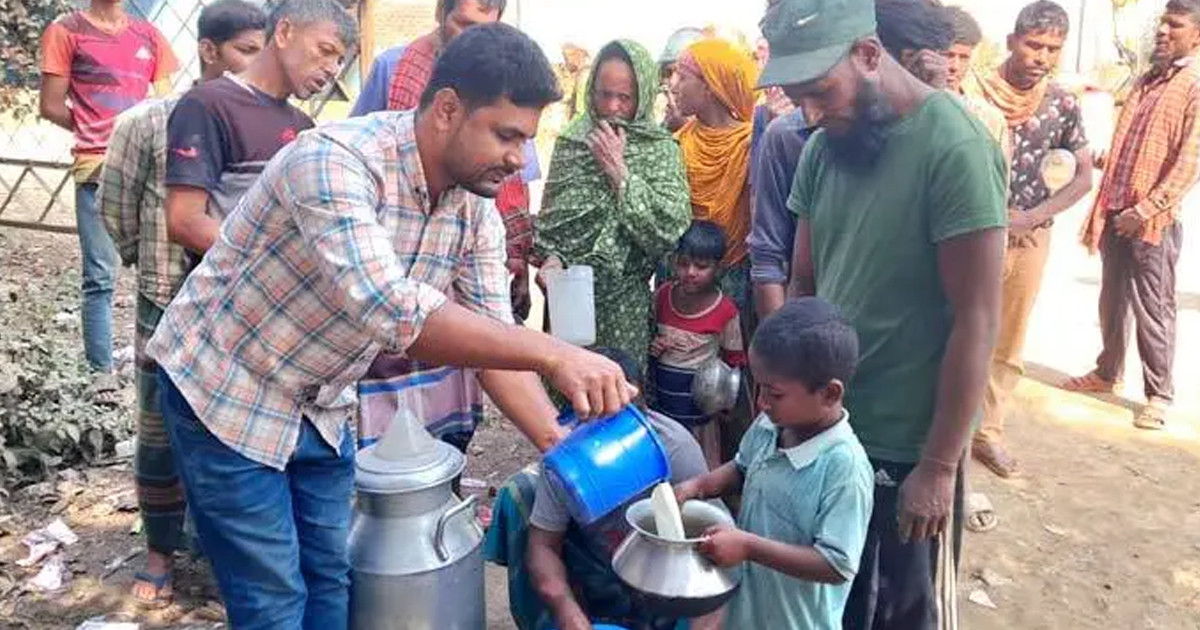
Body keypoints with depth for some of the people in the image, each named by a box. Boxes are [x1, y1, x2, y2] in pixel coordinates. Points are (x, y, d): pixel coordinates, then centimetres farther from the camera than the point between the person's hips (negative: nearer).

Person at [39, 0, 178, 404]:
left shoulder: (149, 36, 15)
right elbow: (50, 106, 4)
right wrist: (97, 133, 7)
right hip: (98, 167, -3)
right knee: (100, 276, -1)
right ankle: (102, 370, 6)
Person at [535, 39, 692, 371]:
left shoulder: (661, 149, -4)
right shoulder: (571, 139, 5)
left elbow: (670, 229, -15)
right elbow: (548, 213, 11)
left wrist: (620, 172, -15)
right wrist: (550, 257, -7)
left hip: (622, 299, -2)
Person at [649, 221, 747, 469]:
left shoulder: (725, 311, -15)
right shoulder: (662, 296, -5)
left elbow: (734, 361, -5)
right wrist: (652, 346, -9)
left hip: (699, 400, -3)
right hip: (661, 395, 4)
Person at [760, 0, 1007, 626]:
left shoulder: (954, 148, -17)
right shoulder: (821, 149, 2)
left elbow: (975, 320, -18)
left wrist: (938, 465, -16)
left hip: (906, 445, -5)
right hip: (822, 426, 5)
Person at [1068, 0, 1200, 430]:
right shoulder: (1145, 82, 16)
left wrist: (1145, 210, -18)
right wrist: (1101, 211, 13)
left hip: (1154, 221, -6)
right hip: (1115, 214, 7)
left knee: (1152, 309, 0)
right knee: (1112, 302, 16)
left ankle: (1159, 394, 12)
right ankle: (1107, 373, 31)